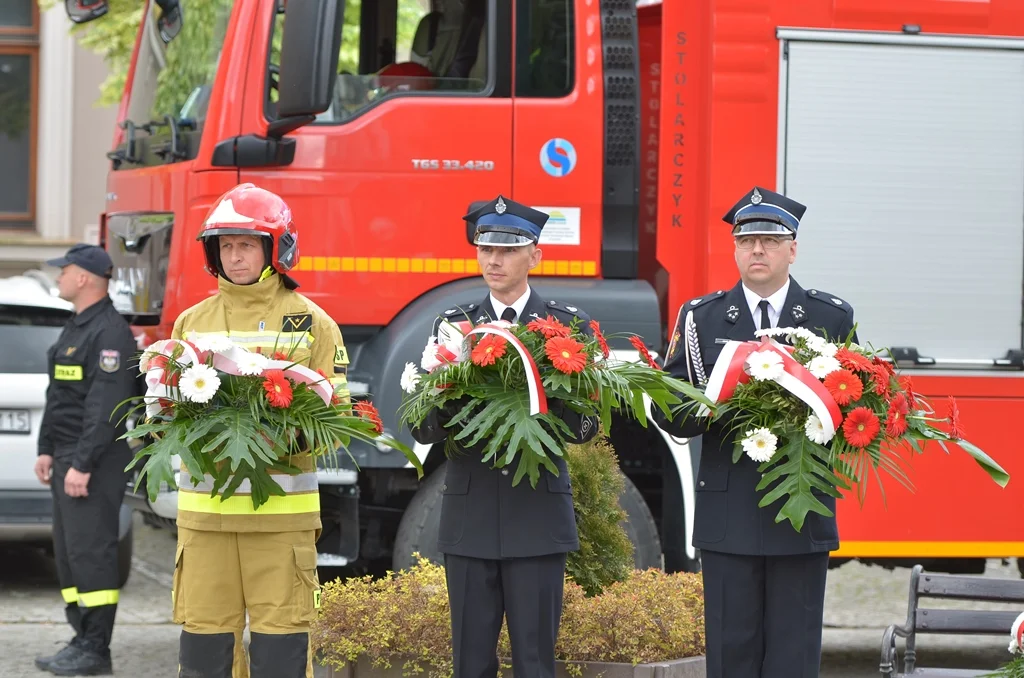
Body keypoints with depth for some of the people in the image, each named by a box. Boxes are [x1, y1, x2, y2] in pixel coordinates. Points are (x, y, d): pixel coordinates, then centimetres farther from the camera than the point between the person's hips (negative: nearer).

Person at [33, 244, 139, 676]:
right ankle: (82, 641, 17)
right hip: (69, 458, 11)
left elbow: (106, 408, -22)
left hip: (96, 461, -11)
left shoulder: (109, 334, -15)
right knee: (68, 553, 12)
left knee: (90, 551, -10)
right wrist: (47, 450, 18)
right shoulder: (75, 329, 18)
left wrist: (82, 464, -24)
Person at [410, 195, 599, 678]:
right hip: (470, 516, 2)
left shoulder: (568, 325, 4)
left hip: (538, 516, -2)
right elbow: (422, 427, 4)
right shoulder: (453, 326, 9)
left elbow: (585, 425, -2)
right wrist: (453, 409, -18)